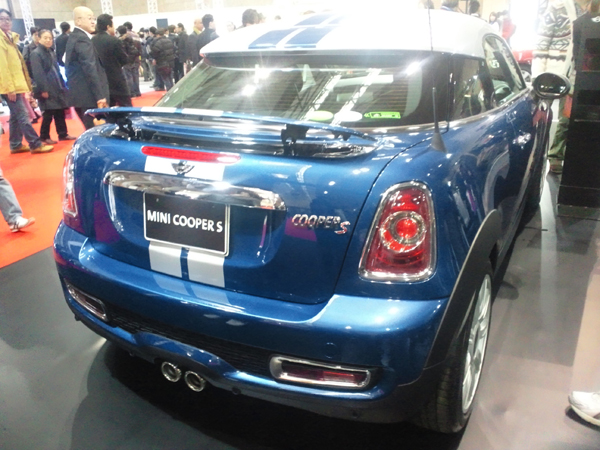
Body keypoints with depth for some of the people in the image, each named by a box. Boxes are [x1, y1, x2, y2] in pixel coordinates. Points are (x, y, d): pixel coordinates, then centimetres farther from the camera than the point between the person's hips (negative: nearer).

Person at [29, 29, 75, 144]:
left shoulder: (51, 52, 16)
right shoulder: (36, 54, -10)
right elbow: (38, 74, -17)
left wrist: (63, 85, 15)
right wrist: (43, 89, -22)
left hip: (57, 88, 7)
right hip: (46, 89, -7)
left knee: (60, 112, 9)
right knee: (48, 113, -3)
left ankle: (63, 134, 18)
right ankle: (45, 137, 8)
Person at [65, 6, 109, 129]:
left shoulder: (74, 37, 19)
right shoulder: (83, 39, -12)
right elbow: (90, 69, -20)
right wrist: (99, 96, -22)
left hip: (80, 94, 10)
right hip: (88, 95, -10)